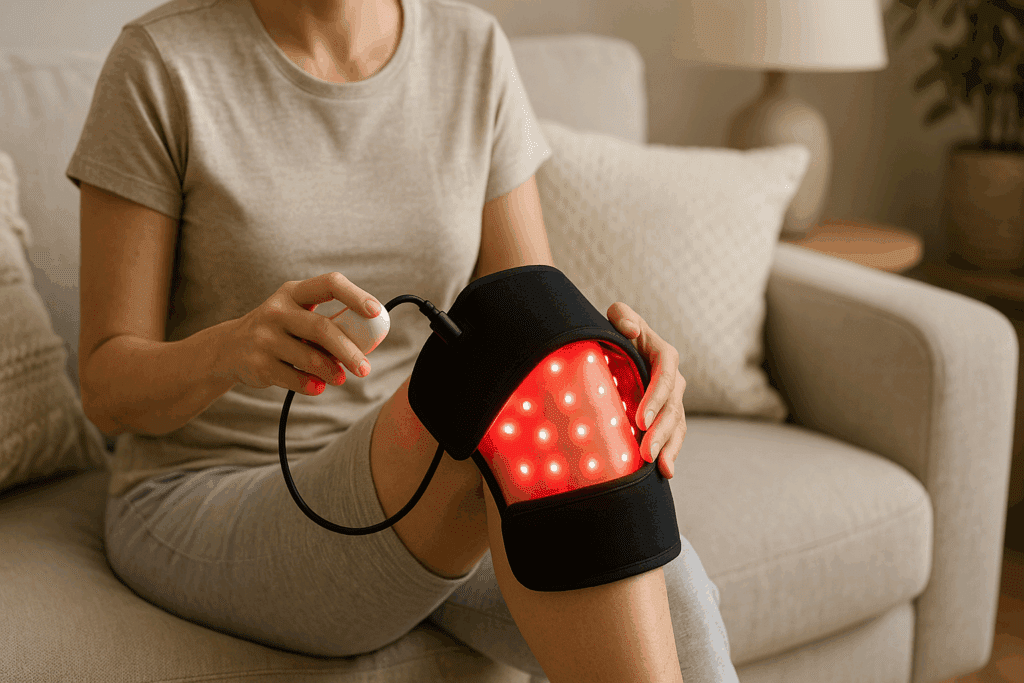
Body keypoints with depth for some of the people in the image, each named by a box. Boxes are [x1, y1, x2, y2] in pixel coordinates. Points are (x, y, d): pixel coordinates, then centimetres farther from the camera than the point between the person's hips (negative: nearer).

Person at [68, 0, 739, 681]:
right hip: (206, 510, -3)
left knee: (663, 574, -29)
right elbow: (109, 387, -9)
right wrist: (233, 347, -31)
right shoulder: (160, 62, -9)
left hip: (425, 495, 4)